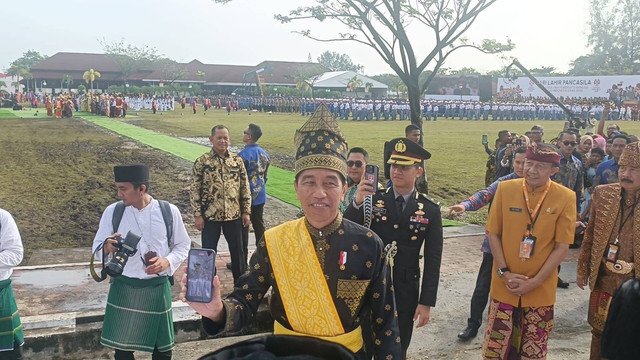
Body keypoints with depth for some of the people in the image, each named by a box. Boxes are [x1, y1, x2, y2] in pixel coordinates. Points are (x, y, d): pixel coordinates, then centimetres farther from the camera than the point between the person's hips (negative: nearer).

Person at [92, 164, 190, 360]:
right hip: (123, 288, 1)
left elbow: (183, 245, 4)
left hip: (157, 288, 0)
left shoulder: (169, 211, -8)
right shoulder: (112, 211, -6)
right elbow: (97, 247, -1)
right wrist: (107, 247, -25)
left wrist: (168, 261, -16)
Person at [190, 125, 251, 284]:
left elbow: (245, 188, 5)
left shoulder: (238, 160, 2)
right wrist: (197, 215, -9)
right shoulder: (202, 161, -6)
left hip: (234, 215, 2)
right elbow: (194, 190, -5)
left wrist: (246, 212, 2)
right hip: (210, 215, -2)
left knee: (237, 250, 12)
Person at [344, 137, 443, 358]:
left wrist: (426, 302, -5)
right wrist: (356, 203, -28)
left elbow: (433, 260, -3)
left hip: (405, 291, 0)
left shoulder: (430, 210, -4)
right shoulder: (373, 199, -4)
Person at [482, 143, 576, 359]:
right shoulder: (505, 189, -6)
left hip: (541, 289, 0)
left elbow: (562, 247, -6)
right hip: (504, 285, 1)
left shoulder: (565, 198, -8)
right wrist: (504, 273, -9)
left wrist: (535, 281, -12)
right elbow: (493, 234, 0)